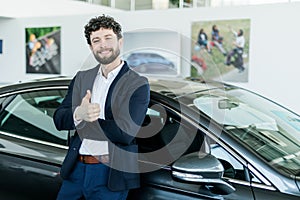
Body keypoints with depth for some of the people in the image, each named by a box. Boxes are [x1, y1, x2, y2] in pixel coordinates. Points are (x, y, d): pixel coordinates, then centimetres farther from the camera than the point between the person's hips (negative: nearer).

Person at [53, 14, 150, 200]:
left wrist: (83, 121, -9)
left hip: (110, 175, -4)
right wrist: (78, 114, -21)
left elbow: (126, 133, -18)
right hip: (75, 168, 5)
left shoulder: (138, 84, -7)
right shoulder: (81, 78, 10)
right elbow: (59, 119, 2)